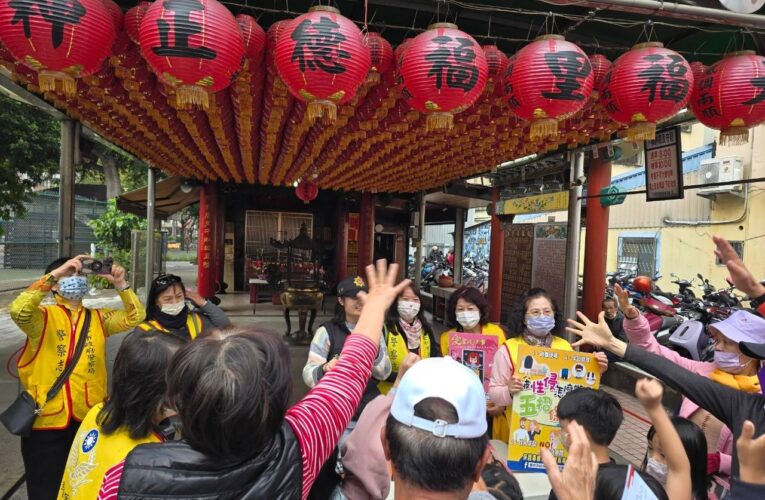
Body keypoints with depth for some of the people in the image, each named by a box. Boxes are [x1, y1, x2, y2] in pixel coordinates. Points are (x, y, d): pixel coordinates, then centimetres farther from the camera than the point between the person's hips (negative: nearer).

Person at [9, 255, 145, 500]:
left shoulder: (97, 317, 7)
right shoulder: (44, 316, -6)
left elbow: (135, 316, 2)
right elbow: (18, 310, -25)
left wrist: (120, 284, -10)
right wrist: (55, 273, -26)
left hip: (90, 417, 4)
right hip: (47, 418, -4)